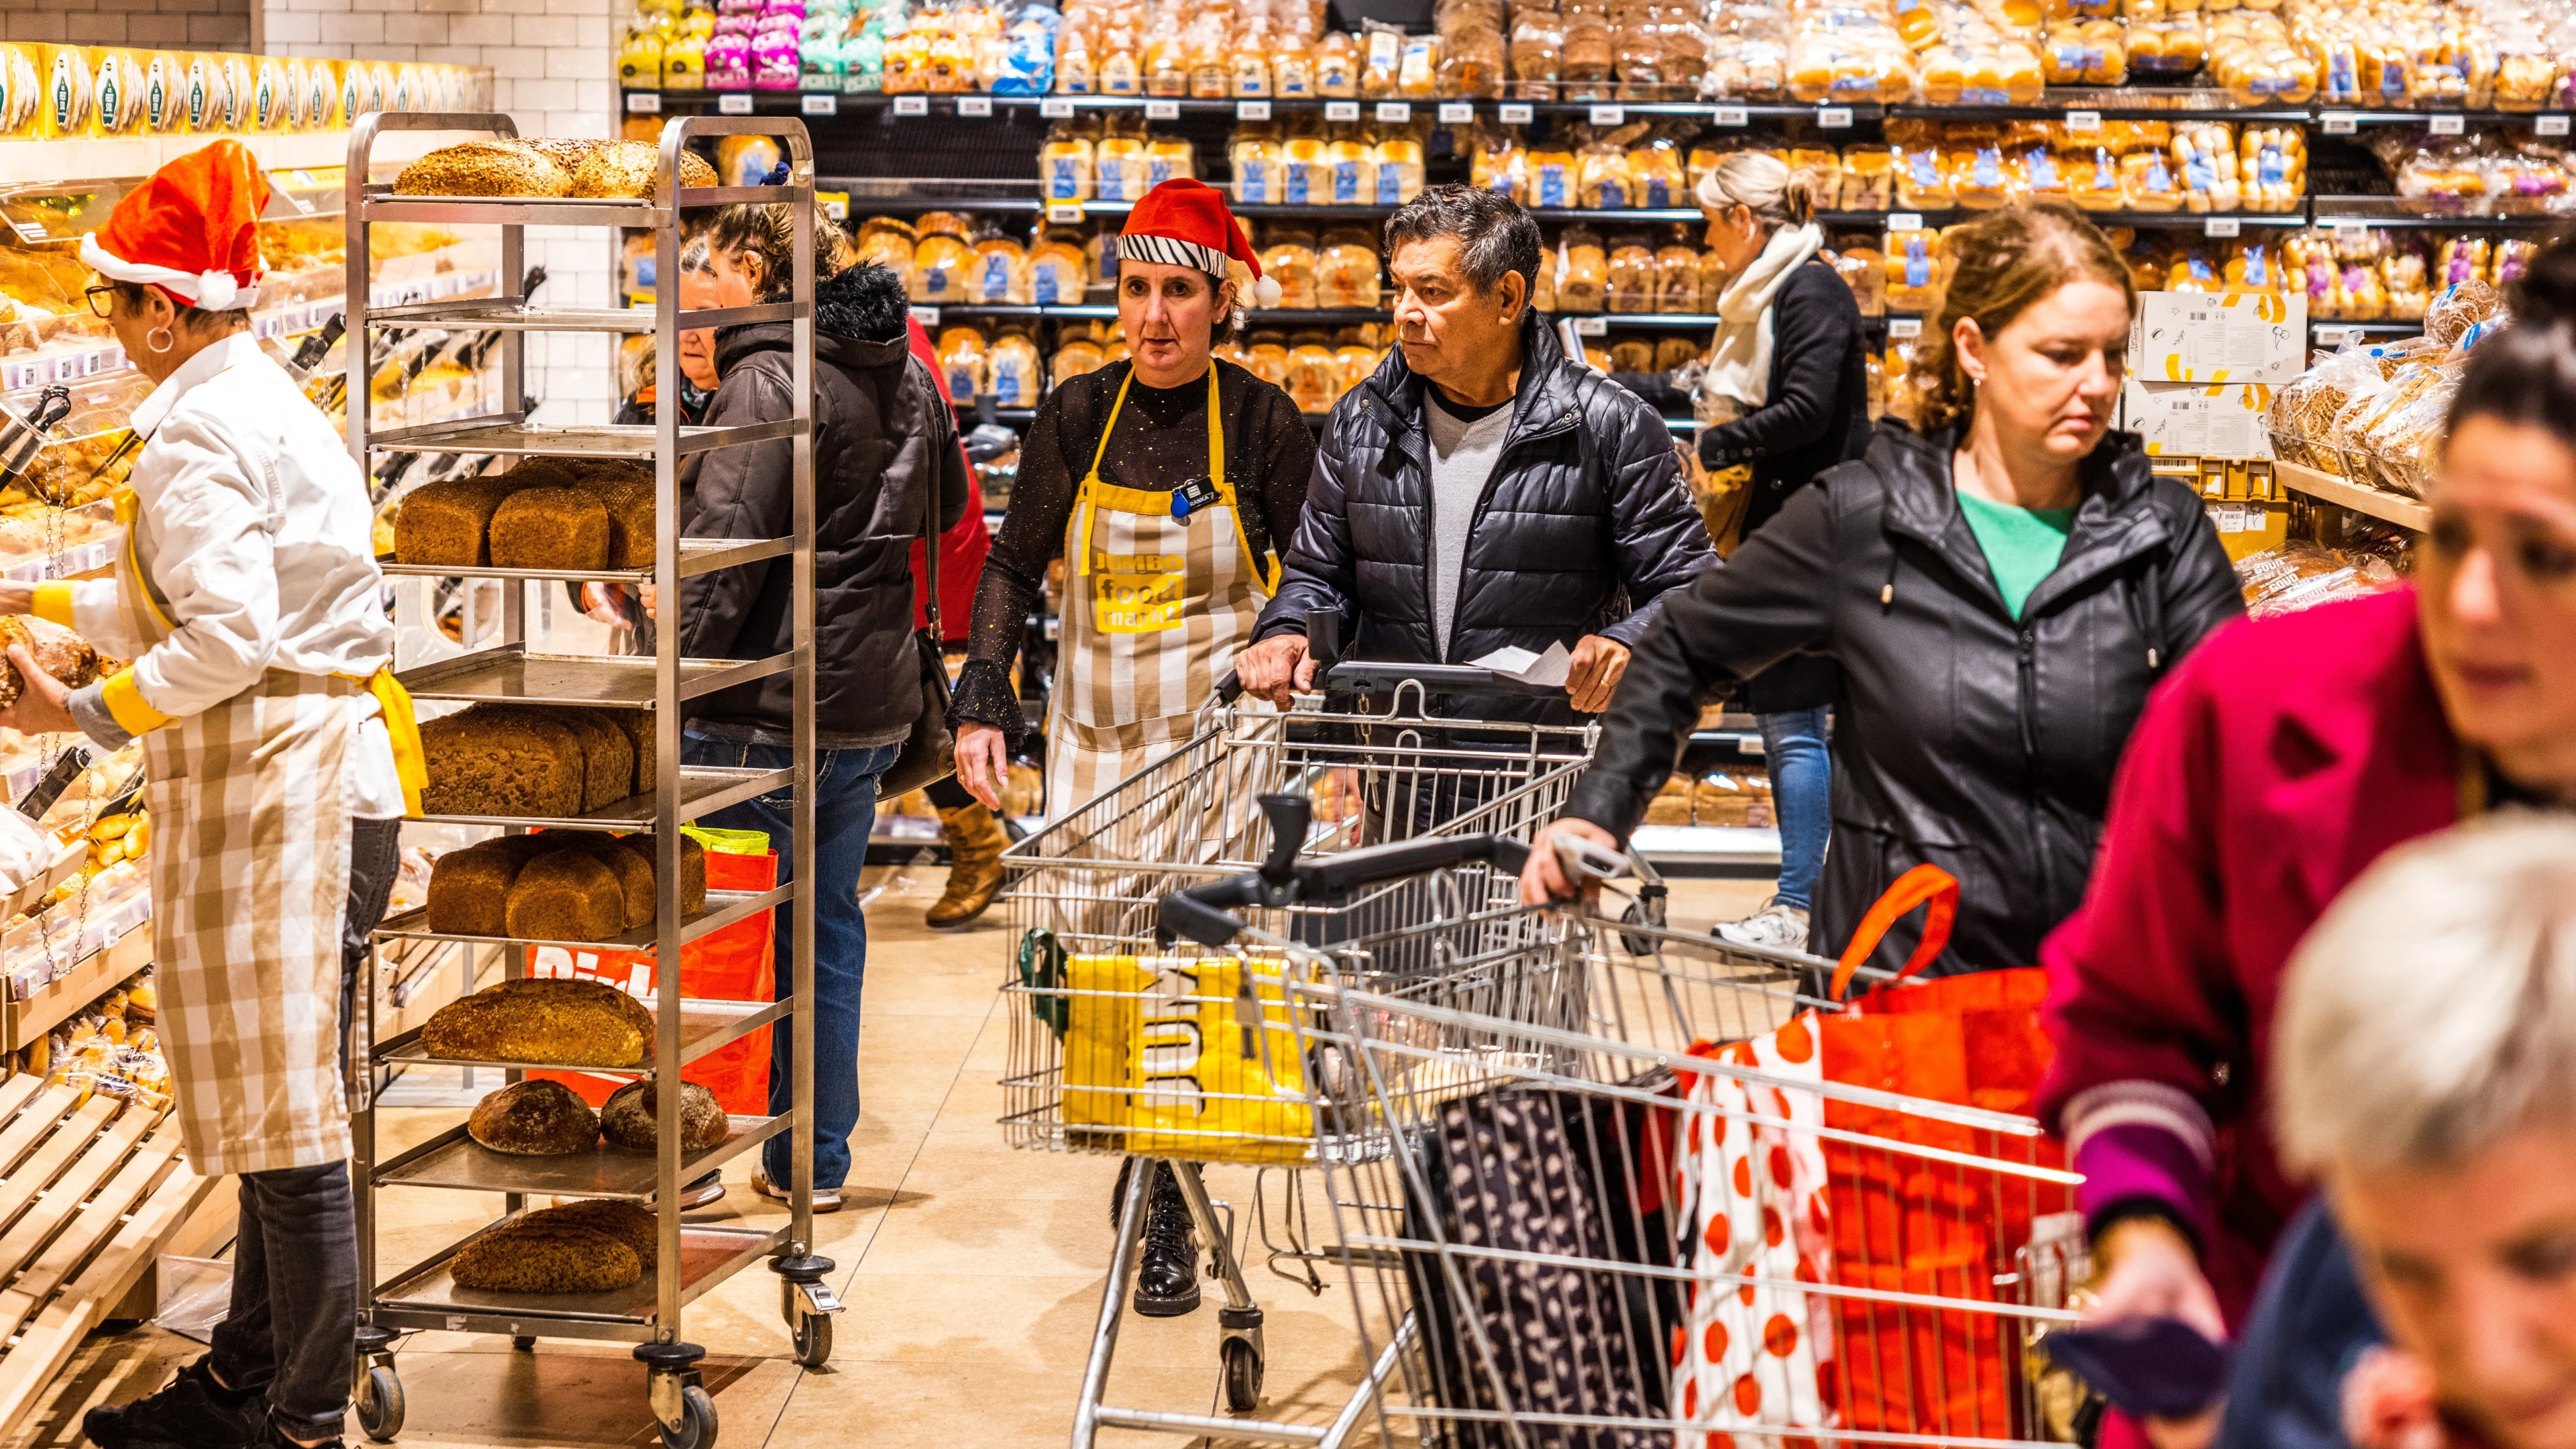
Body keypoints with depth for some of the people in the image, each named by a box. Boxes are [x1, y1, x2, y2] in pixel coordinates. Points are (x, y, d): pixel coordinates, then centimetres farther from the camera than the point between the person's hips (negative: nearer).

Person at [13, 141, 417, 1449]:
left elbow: (226, 641, -23)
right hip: (336, 778, 10)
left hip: (269, 786, -10)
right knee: (273, 1107, 17)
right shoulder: (266, 400, 17)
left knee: (286, 1123, -2)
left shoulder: (195, 431, -14)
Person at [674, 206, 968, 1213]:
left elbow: (722, 553, -20)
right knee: (827, 922, 15)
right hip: (873, 698, 8)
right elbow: (948, 510, 26)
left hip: (770, 705, -8)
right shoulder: (905, 374, 11)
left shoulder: (769, 379, -14)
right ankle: (817, 1163, 21)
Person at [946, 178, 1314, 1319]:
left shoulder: (1261, 421, -4)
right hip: (1096, 733, 3)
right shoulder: (1079, 415, 3)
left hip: (1222, 740, -3)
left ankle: (1166, 1217, 5)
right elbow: (1015, 567, 9)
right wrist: (983, 706, 1)